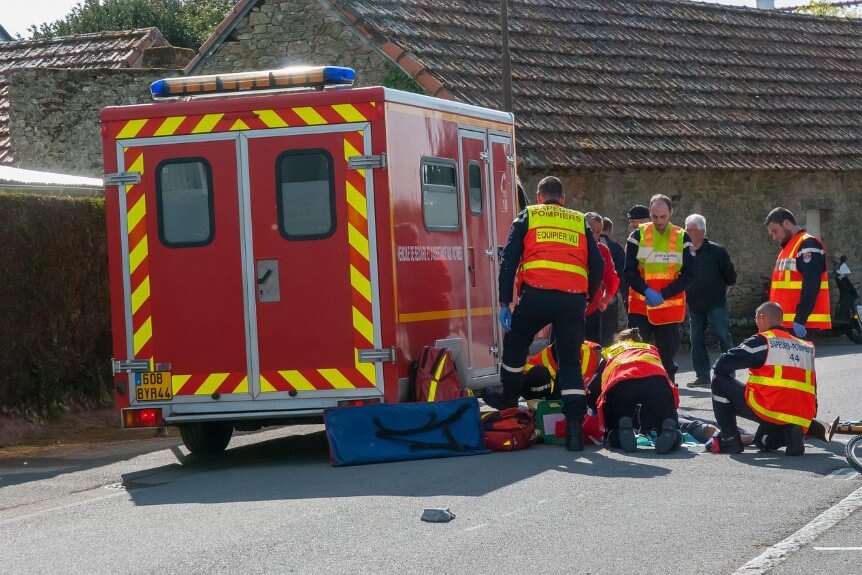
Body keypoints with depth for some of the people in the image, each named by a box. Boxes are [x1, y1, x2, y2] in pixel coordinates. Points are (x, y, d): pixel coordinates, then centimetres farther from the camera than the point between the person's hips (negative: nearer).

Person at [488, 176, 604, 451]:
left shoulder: (527, 217, 15)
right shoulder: (579, 222, 21)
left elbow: (509, 261, 6)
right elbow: (597, 266, 15)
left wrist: (504, 303, 7)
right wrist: (585, 299, 28)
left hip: (536, 294, -2)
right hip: (573, 298, 2)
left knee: (515, 343, 23)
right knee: (570, 361, 6)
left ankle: (509, 399, 31)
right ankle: (574, 426, -5)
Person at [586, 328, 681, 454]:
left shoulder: (609, 352, 38)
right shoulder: (651, 349, 42)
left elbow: (592, 392, 34)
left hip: (620, 383, -1)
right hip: (656, 379, 1)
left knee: (614, 438, 18)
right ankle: (668, 428, -20)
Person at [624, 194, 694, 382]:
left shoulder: (682, 238, 2)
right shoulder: (638, 235, 1)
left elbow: (688, 274, -3)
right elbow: (629, 271, -3)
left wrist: (664, 294, -16)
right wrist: (647, 292, -20)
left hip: (671, 308, 1)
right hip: (640, 306, -1)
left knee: (667, 357, 8)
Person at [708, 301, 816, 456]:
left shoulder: (762, 341, 1)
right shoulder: (806, 347, 19)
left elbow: (722, 365, 0)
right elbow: (812, 391, 21)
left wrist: (718, 369, 23)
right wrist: (809, 419, 31)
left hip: (768, 411, -6)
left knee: (720, 381, 12)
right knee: (764, 442, 36)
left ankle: (729, 439, 7)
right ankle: (791, 433, 3)